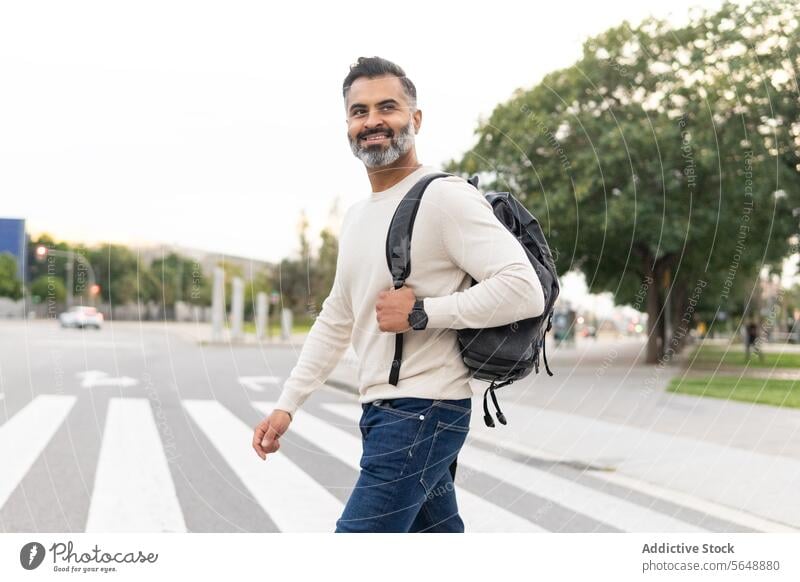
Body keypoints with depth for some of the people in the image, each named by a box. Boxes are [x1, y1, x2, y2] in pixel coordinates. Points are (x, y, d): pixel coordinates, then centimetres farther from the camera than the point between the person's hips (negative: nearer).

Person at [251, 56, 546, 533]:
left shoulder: (445, 198, -13)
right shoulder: (357, 216, 16)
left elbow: (524, 290, -23)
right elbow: (335, 321, 24)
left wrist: (420, 312, -19)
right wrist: (287, 404, 18)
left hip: (422, 411, -9)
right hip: (382, 409, 9)